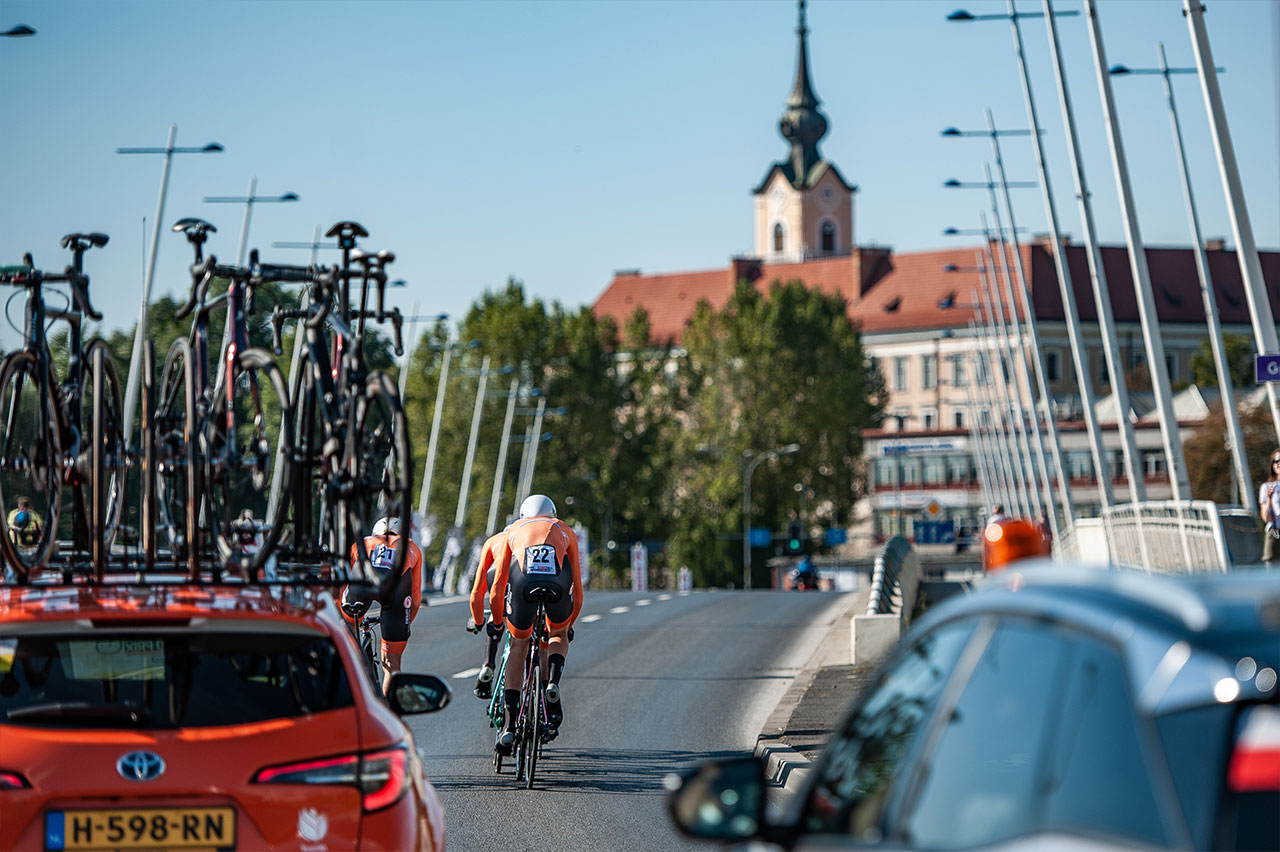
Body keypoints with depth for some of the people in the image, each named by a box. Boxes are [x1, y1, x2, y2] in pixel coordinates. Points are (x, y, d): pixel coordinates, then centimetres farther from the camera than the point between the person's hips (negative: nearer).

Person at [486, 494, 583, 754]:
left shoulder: (513, 531, 34)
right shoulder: (565, 531, 35)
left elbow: (497, 588, 30)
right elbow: (577, 590, 36)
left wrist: (496, 621, 44)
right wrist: (569, 625, 49)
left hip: (524, 584, 0)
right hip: (557, 584, 0)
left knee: (518, 645, 20)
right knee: (558, 635, 31)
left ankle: (509, 725, 10)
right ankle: (553, 683, 1)